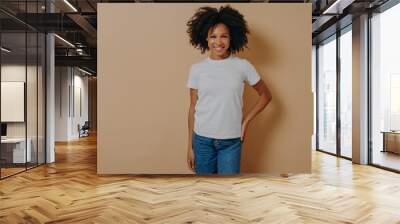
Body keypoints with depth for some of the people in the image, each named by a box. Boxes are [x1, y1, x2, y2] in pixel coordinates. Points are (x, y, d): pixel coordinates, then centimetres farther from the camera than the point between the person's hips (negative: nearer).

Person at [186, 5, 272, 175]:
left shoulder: (243, 66, -4)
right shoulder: (197, 69, -2)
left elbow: (265, 95, 8)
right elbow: (193, 108, 2)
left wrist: (246, 121, -1)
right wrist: (190, 145, 3)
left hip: (231, 141, -1)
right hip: (203, 140, 1)